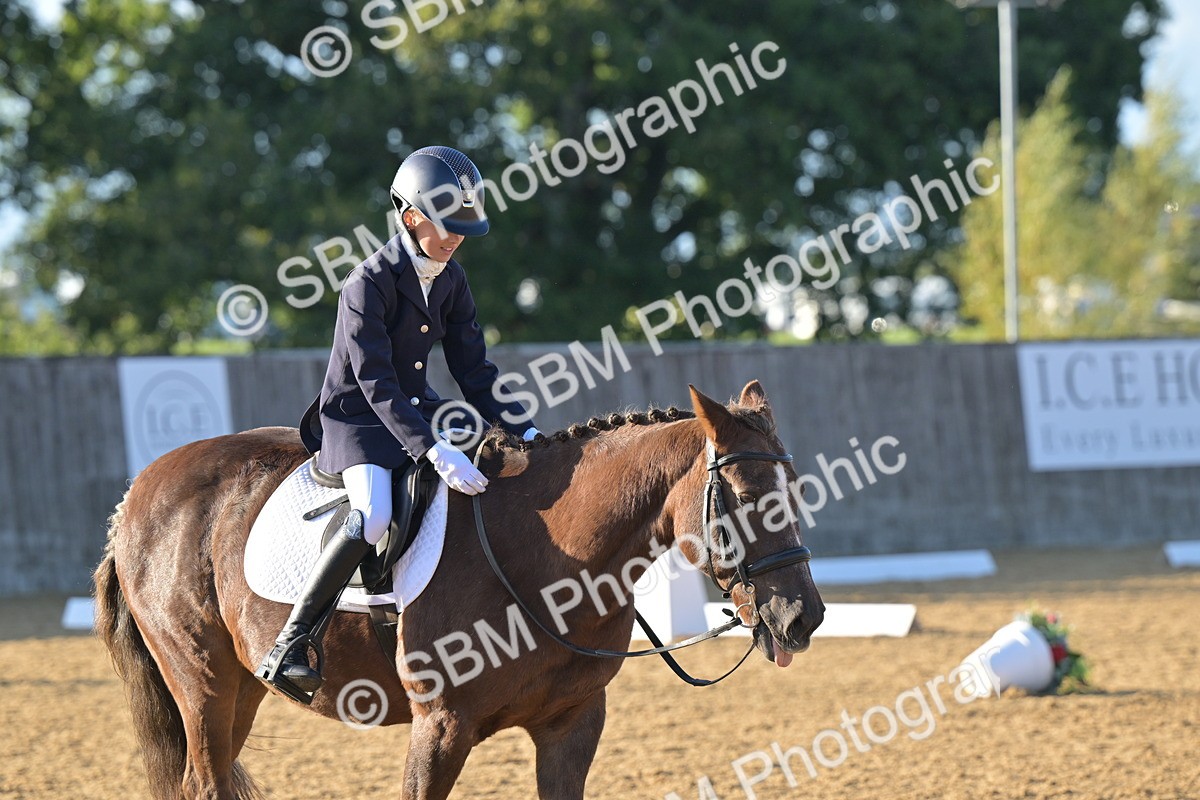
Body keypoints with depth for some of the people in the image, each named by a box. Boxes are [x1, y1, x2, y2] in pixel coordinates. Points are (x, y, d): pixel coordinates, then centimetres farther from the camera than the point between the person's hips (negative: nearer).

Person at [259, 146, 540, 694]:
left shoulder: (450, 280, 3)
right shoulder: (369, 284, -20)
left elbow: (473, 370, 5)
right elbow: (376, 384, -26)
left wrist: (524, 432, -9)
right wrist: (433, 451, -37)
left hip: (418, 409, 8)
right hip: (357, 419, -8)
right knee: (374, 515, -34)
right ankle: (289, 644, -27)